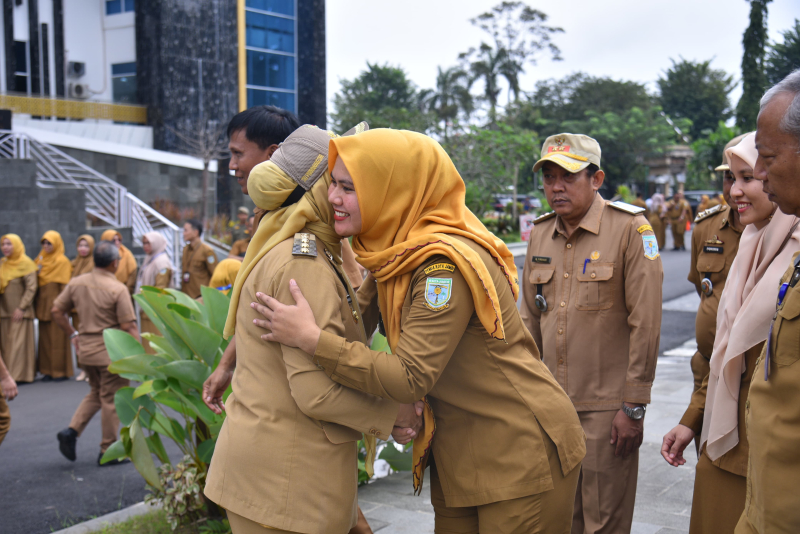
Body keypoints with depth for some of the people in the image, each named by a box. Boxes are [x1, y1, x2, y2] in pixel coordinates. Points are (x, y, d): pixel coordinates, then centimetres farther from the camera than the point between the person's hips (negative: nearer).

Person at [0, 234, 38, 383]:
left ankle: (20, 375, -4)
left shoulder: (25, 263, -7)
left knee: (18, 342, -6)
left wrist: (21, 308, -16)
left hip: (19, 311, -6)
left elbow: (31, 287, -11)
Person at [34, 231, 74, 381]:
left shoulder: (62, 261, -6)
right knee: (45, 338, 7)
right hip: (43, 305, 7)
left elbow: (64, 285, -9)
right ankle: (48, 370, 13)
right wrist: (36, 303, 7)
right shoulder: (41, 259, 14)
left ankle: (61, 370, 5)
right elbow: (36, 282, 16)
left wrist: (61, 305, -12)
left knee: (58, 338, -2)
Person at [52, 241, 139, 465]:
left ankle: (71, 431, 8)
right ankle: (108, 451, 13)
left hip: (85, 348, 6)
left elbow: (56, 311, 8)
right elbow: (128, 326, -17)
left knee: (96, 393, 23)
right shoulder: (118, 289, -15)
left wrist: (72, 334, 18)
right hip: (111, 351, -6)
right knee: (111, 400, 5)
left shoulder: (76, 283, 3)